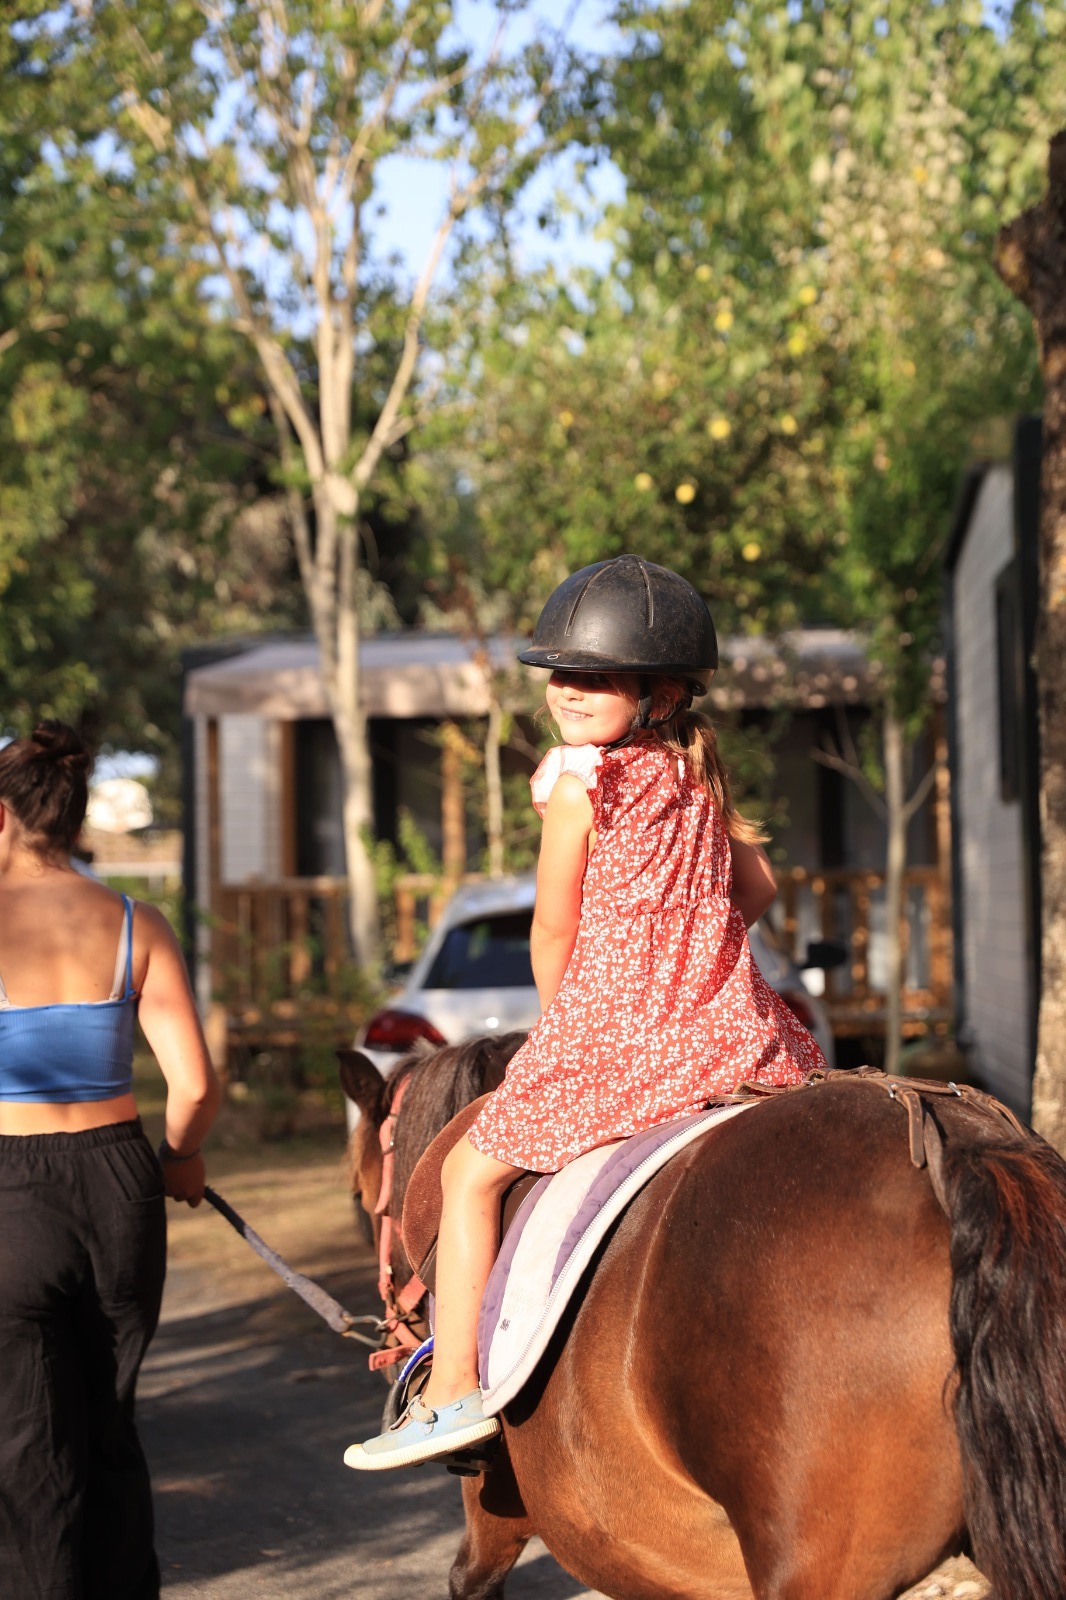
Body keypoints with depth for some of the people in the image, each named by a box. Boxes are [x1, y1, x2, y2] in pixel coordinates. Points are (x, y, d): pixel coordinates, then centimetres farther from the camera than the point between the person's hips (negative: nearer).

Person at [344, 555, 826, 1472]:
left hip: (607, 1034, -6)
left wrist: (560, 1021, 14)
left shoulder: (579, 779, -9)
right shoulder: (698, 776, 10)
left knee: (471, 1172, 9)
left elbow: (554, 930, -3)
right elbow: (758, 888, 22)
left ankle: (454, 1390, 2)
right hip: (730, 1031, 6)